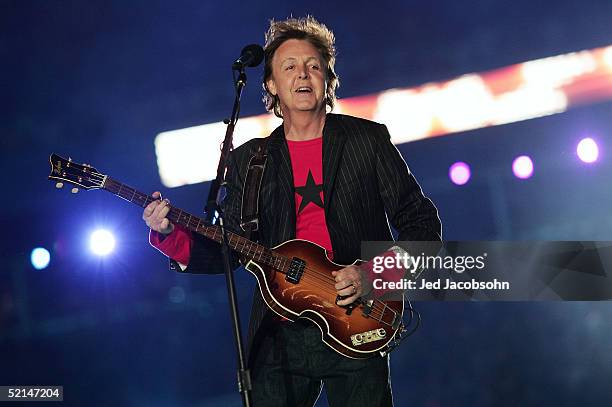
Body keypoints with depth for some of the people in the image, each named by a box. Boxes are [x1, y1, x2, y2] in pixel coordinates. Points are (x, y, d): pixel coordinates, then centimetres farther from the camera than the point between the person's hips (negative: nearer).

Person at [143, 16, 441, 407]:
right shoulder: (248, 159, 11)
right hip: (279, 334, 2)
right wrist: (171, 234, -7)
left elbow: (422, 223, 3)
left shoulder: (368, 139, 3)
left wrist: (375, 274, -11)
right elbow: (229, 251, 10)